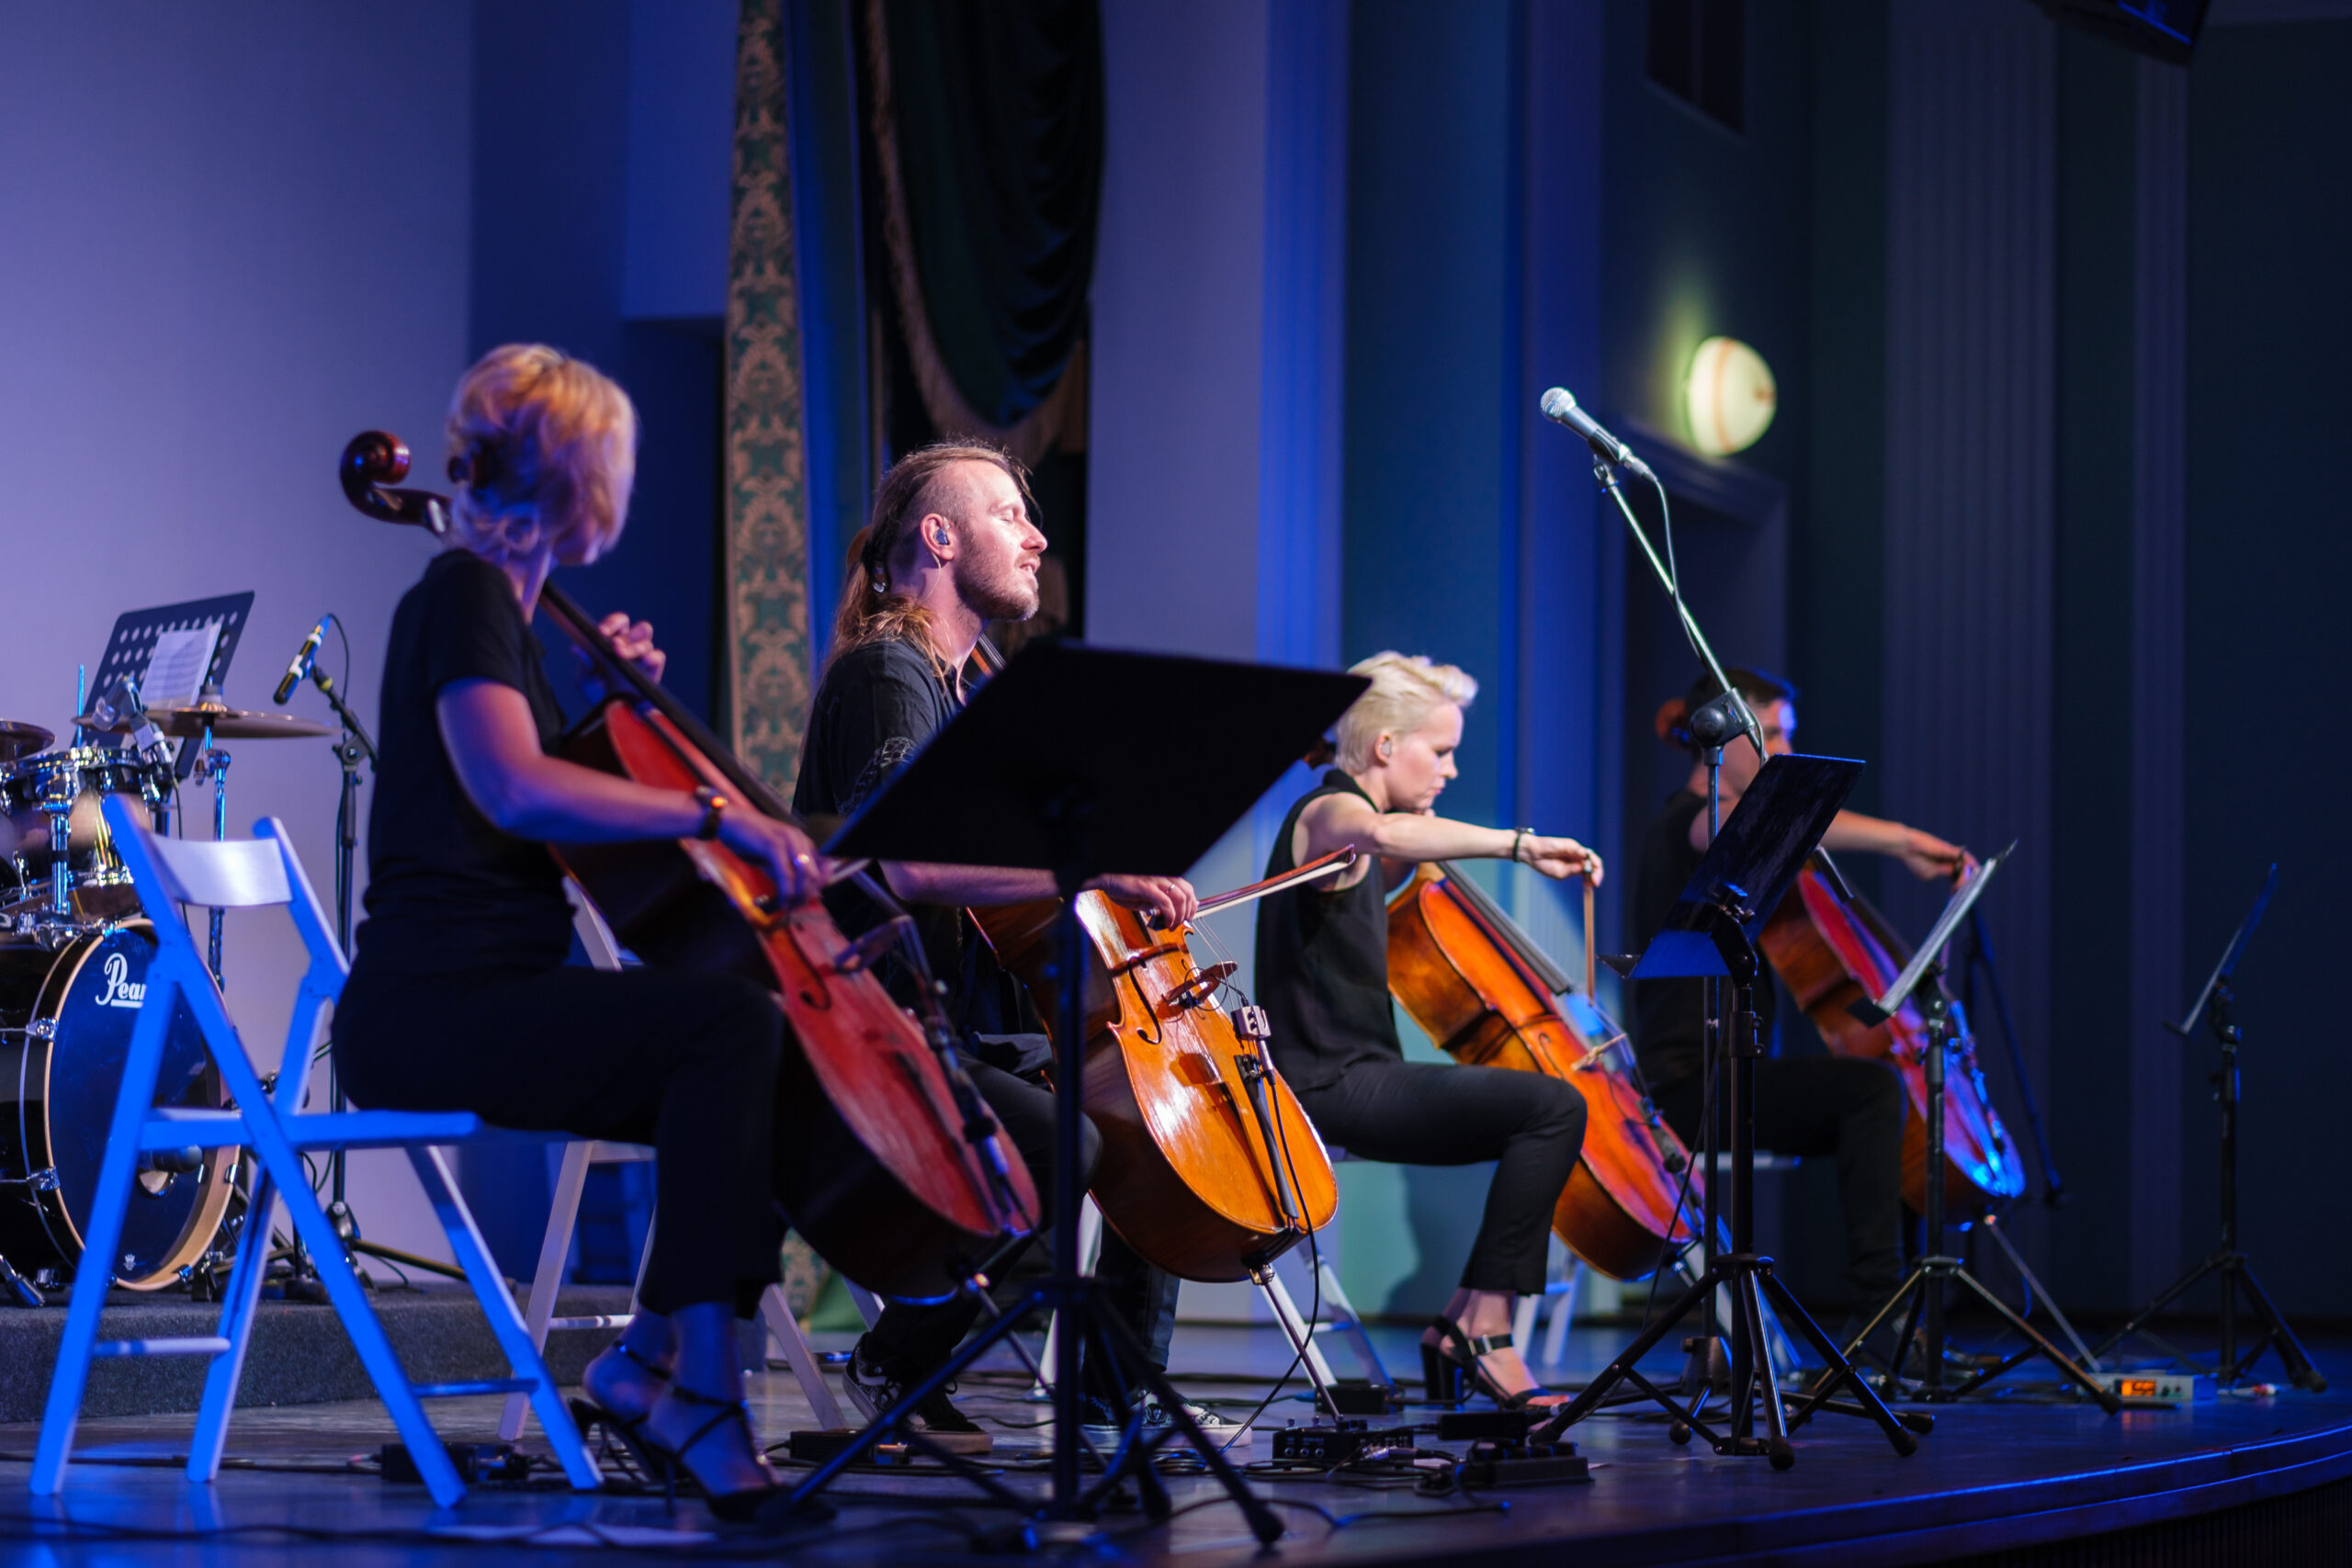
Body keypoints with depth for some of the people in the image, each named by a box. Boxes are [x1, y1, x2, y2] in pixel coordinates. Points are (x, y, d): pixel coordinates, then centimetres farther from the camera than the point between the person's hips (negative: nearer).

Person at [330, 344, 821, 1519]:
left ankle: (653, 1357, 2)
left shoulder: (496, 601, 21)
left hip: (490, 1001, 10)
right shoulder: (463, 592, -8)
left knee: (764, 1077, 5)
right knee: (730, 1018, -28)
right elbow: (516, 790, -26)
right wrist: (716, 812, -24)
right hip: (433, 1009, -10)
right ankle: (702, 1384, -29)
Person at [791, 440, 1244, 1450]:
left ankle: (1123, 1395, 19)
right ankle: (897, 1363, -11)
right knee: (1058, 1140, -32)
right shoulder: (885, 674, -12)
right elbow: (907, 857, -29)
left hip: (981, 1033, 11)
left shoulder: (968, 685, 20)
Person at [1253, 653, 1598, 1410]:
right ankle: (1486, 1325, -18)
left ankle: (1463, 1321, 14)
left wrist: (1404, 865, 21)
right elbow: (1379, 831, -36)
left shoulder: (1338, 819, 20)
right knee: (1554, 1106, -23)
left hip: (1353, 1079, 11)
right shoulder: (1328, 813, -11)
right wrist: (1516, 843, -39)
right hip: (1334, 1084, -11)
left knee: (1542, 1120, 18)